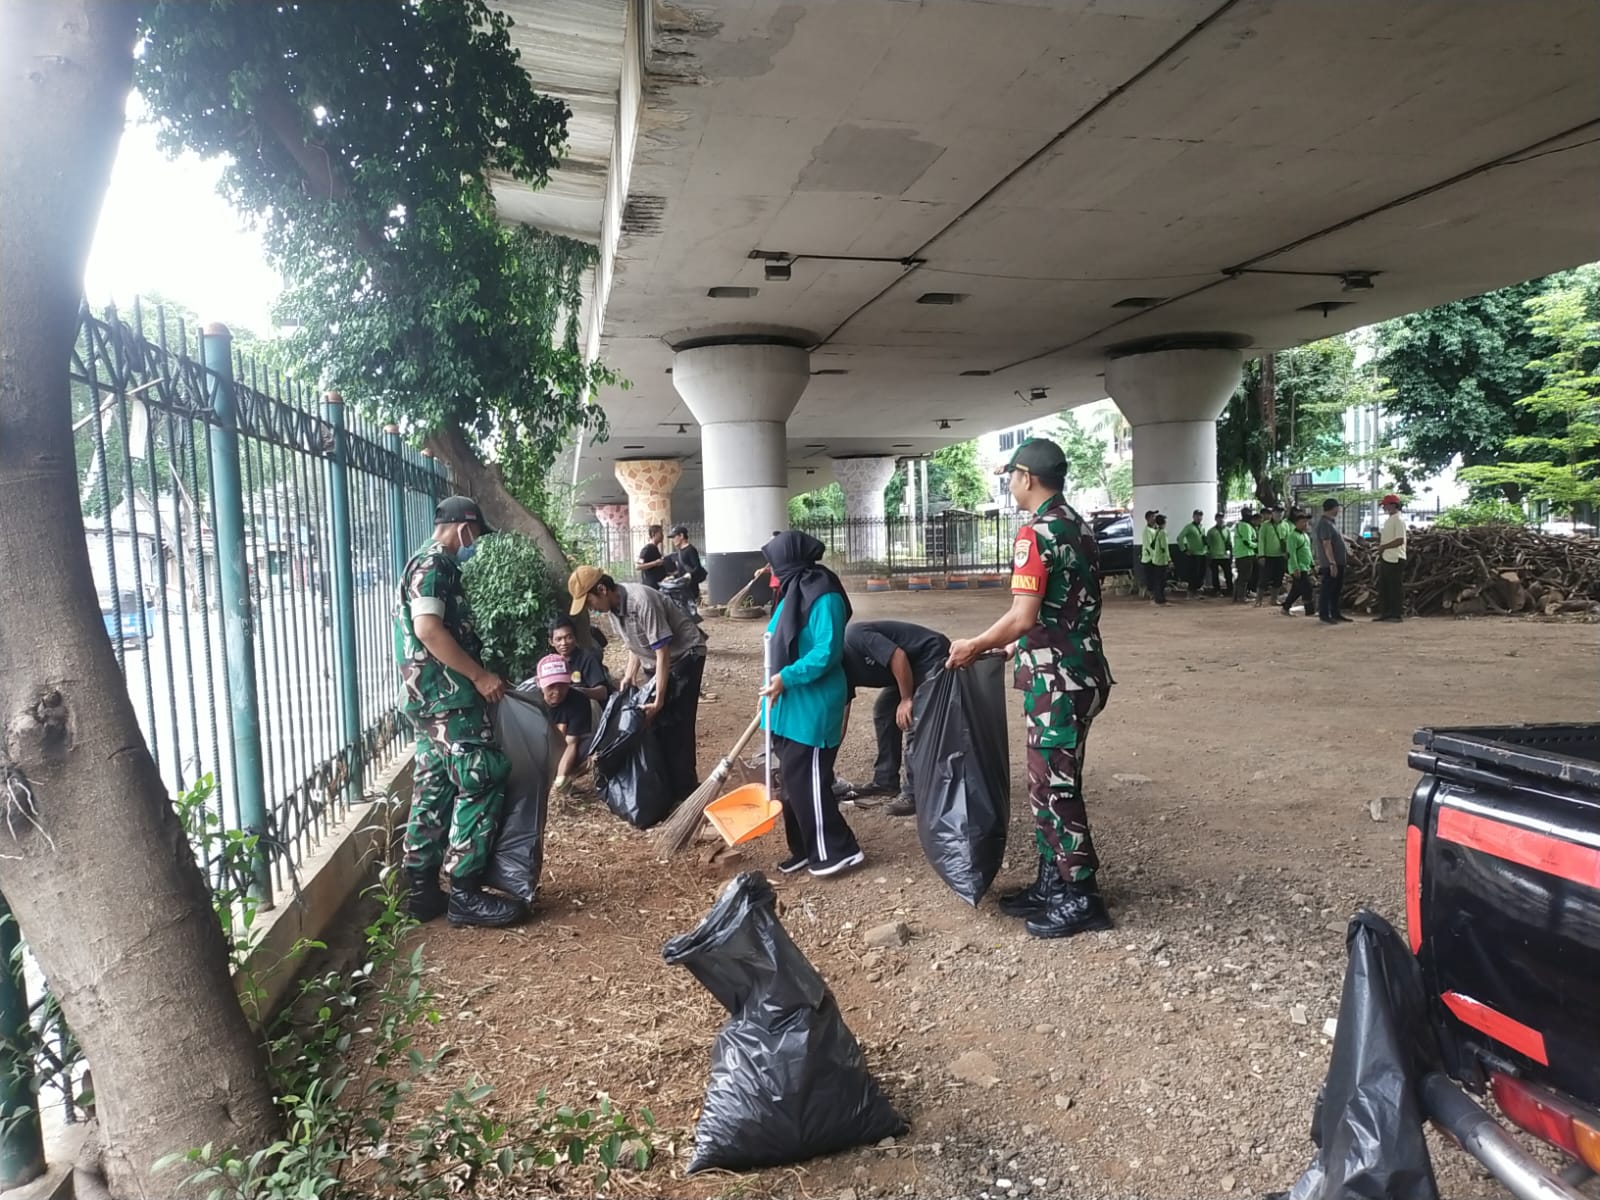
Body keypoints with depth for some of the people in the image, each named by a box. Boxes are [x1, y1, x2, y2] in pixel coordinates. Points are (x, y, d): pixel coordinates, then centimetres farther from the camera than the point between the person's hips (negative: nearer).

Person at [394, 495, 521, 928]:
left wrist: (476, 675, 24)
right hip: (448, 697, -11)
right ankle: (465, 892, -4)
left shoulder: (427, 563, 21)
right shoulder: (435, 564, -11)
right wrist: (480, 676, -20)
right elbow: (428, 629, -23)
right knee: (484, 782, -8)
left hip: (431, 698, 11)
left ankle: (423, 891, 17)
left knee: (434, 791, 12)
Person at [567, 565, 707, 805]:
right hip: (658, 661, 8)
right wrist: (630, 676, -4)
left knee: (675, 725, -11)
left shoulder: (642, 601, -30)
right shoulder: (613, 607, -4)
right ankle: (665, 786, 16)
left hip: (684, 655, -8)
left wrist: (658, 701, -27)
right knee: (654, 723, 5)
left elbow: (663, 654, -28)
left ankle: (684, 793, -3)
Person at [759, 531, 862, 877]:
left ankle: (840, 850, 10)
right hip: (788, 707, 10)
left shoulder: (823, 597, -18)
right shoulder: (793, 594, 12)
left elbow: (827, 653, -23)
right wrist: (773, 687, 15)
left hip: (811, 710, -10)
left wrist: (786, 677, -24)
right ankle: (806, 850, 27)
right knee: (793, 782, 15)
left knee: (808, 784, -3)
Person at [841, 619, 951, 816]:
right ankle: (886, 781, 17)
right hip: (911, 665, 10)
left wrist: (906, 700, -21)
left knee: (912, 721, -15)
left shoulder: (853, 637, -23)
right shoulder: (842, 668, 4)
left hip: (932, 657, -10)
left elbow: (898, 656, -27)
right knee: (883, 710, 10)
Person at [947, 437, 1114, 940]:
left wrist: (973, 646, -7)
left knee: (1054, 786, 1)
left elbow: (1023, 618, -22)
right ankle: (1052, 883, 27)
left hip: (1057, 678, -10)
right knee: (1050, 782, 17)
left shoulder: (1036, 533, -17)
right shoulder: (1078, 526, 13)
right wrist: (1018, 648, 26)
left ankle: (1081, 897, 12)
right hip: (1079, 670, 10)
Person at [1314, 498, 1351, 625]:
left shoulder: (1332, 522, 16)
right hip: (1330, 564, -10)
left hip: (1338, 562, 10)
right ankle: (1324, 615, -1)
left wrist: (1347, 553, 30)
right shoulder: (1325, 523, -17)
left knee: (1336, 590, 15)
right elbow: (1326, 544, -23)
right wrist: (1332, 563, -27)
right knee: (1327, 590, -5)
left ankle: (1335, 614, 21)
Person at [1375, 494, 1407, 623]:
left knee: (1396, 588, -4)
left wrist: (1383, 546, -17)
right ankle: (1385, 612, 18)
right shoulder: (1388, 520, 16)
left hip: (1395, 559, -10)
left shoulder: (1399, 520, -14)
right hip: (1385, 558, 10)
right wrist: (1379, 536, 6)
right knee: (1383, 587, 12)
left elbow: (1400, 540, -22)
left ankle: (1398, 614, 1)